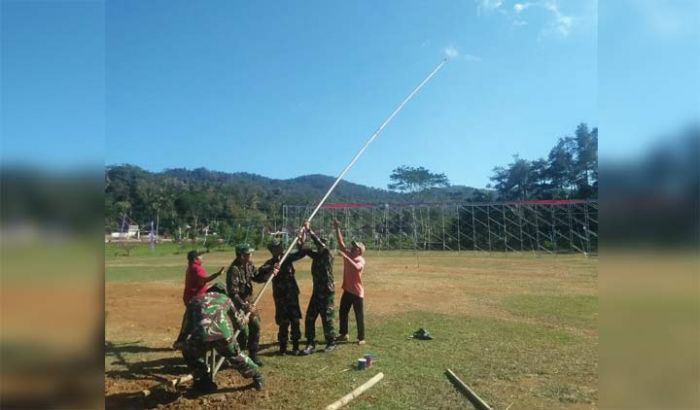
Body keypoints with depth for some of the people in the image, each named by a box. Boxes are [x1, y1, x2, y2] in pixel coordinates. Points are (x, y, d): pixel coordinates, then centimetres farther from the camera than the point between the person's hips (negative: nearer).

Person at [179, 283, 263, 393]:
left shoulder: (195, 300, 34)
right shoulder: (225, 298, 32)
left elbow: (187, 325, 30)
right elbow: (240, 323, 36)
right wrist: (242, 314, 57)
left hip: (201, 335, -1)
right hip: (224, 334, 1)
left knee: (190, 355, 32)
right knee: (236, 357, 28)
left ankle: (204, 383, 31)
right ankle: (257, 378, 37)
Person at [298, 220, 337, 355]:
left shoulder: (328, 255, -11)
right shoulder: (316, 255, 8)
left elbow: (320, 243, -26)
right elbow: (304, 250, 6)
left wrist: (309, 230, -25)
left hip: (327, 292, -7)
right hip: (316, 292, 7)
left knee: (327, 319, 2)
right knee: (309, 318, 4)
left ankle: (331, 343, 19)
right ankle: (310, 344, 14)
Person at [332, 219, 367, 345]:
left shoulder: (361, 260, -15)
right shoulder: (348, 255, 2)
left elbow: (356, 267, -38)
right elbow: (341, 242, 0)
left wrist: (346, 257, -41)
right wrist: (337, 228, -6)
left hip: (357, 292, -7)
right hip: (347, 290, 7)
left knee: (359, 316, 2)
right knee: (343, 313, 15)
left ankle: (361, 338, 12)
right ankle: (343, 334, 30)